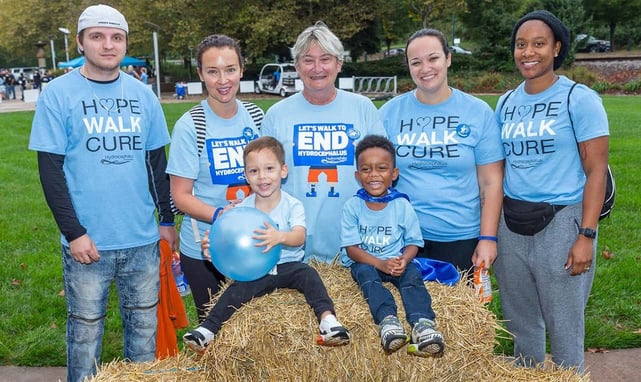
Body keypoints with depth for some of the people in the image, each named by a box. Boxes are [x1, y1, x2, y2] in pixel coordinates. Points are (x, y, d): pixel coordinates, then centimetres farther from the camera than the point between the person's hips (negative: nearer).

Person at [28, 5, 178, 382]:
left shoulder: (142, 95, 5)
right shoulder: (58, 94, -5)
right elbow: (50, 169, -7)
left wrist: (167, 220, 9)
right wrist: (74, 232, -12)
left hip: (143, 239, 3)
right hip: (87, 240, -3)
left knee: (145, 323, 15)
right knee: (86, 327, 11)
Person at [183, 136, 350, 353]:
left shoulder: (292, 205, -4)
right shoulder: (242, 209, 4)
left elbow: (299, 237, -21)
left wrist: (280, 237, -45)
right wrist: (214, 247, -24)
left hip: (288, 265, -1)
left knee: (308, 273, -30)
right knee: (236, 290, -23)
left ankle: (327, 317, -39)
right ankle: (207, 330, -24)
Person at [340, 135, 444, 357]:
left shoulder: (402, 205, -1)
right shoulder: (353, 206, -4)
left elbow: (413, 242, 2)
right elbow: (351, 248, -7)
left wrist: (403, 260, -22)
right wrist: (381, 264, -22)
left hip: (397, 262, 1)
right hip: (364, 262, -1)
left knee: (412, 274, -28)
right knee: (366, 274, -32)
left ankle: (422, 323, -47)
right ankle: (387, 320, -51)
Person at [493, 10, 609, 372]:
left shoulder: (579, 99, -6)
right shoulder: (506, 103, 8)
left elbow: (596, 171, -9)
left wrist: (586, 236, -15)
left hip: (561, 222, -5)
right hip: (512, 226, 5)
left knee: (564, 328, 6)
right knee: (520, 323, 17)